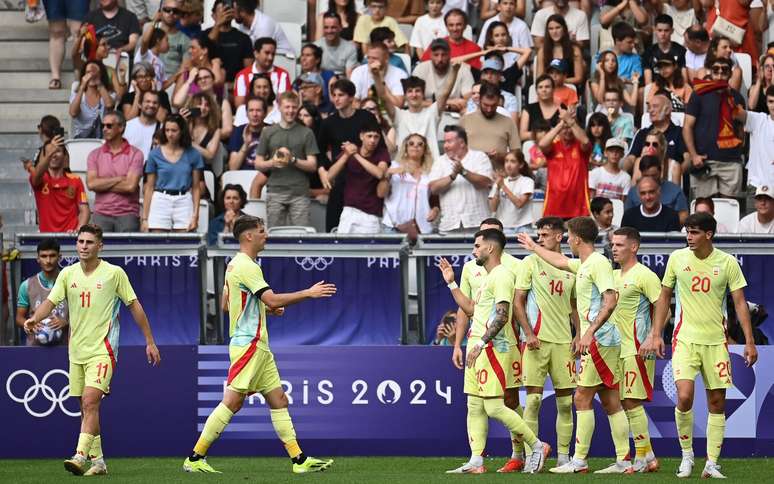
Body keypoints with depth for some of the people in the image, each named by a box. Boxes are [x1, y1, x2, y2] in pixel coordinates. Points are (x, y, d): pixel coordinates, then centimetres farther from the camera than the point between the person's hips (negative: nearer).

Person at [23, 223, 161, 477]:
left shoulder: (114, 273, -3)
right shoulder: (67, 274, 6)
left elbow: (134, 305, 4)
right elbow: (51, 301, -4)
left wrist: (150, 342, 5)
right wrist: (34, 318, -27)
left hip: (102, 349, -5)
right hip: (76, 351, 5)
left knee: (90, 402, -19)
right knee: (86, 408, 9)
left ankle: (80, 457, -26)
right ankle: (98, 461, 18)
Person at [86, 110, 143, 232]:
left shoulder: (135, 154, 1)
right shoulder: (95, 155, 10)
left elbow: (131, 186, -10)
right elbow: (91, 184, -3)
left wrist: (104, 184, -3)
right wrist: (119, 179, -6)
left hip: (127, 214, -2)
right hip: (101, 214, 2)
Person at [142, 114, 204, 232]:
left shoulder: (192, 154, 5)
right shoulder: (155, 154, 4)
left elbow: (196, 188, 7)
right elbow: (149, 188, 6)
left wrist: (195, 215, -2)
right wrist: (145, 218, 1)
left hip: (184, 202, 0)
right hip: (160, 201, 0)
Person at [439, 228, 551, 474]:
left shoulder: (502, 275, -12)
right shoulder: (488, 277, 20)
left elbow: (502, 315, -20)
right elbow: (471, 308, 27)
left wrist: (480, 343, -22)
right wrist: (451, 283, 26)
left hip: (495, 348, -11)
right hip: (479, 347, 11)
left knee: (494, 406, -12)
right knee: (475, 407, 5)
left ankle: (537, 446, -2)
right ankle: (476, 461, 4)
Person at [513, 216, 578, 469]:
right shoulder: (530, 263, 1)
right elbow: (518, 302, -1)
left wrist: (578, 334, 6)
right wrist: (529, 333, -12)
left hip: (563, 341, 4)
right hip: (536, 340, -4)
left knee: (565, 401, 3)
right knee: (534, 398, -6)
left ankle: (563, 456, 10)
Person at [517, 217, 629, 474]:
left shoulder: (598, 263, -12)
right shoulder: (584, 264, 17)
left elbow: (610, 301, -22)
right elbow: (560, 262, 38)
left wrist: (590, 332, -26)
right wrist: (533, 247, 50)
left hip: (599, 340, -10)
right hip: (599, 340, 10)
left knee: (582, 398, -7)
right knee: (611, 403, 6)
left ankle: (579, 460, -6)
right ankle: (623, 461, 5)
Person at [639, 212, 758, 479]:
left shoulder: (728, 263, -3)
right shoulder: (677, 258, 0)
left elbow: (740, 303, 0)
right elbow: (664, 297, 10)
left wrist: (749, 342, -4)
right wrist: (656, 334, 6)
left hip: (716, 340, 1)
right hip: (685, 338, -1)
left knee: (717, 402, 2)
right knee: (684, 397, -16)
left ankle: (711, 464, 10)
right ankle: (687, 455, 3)